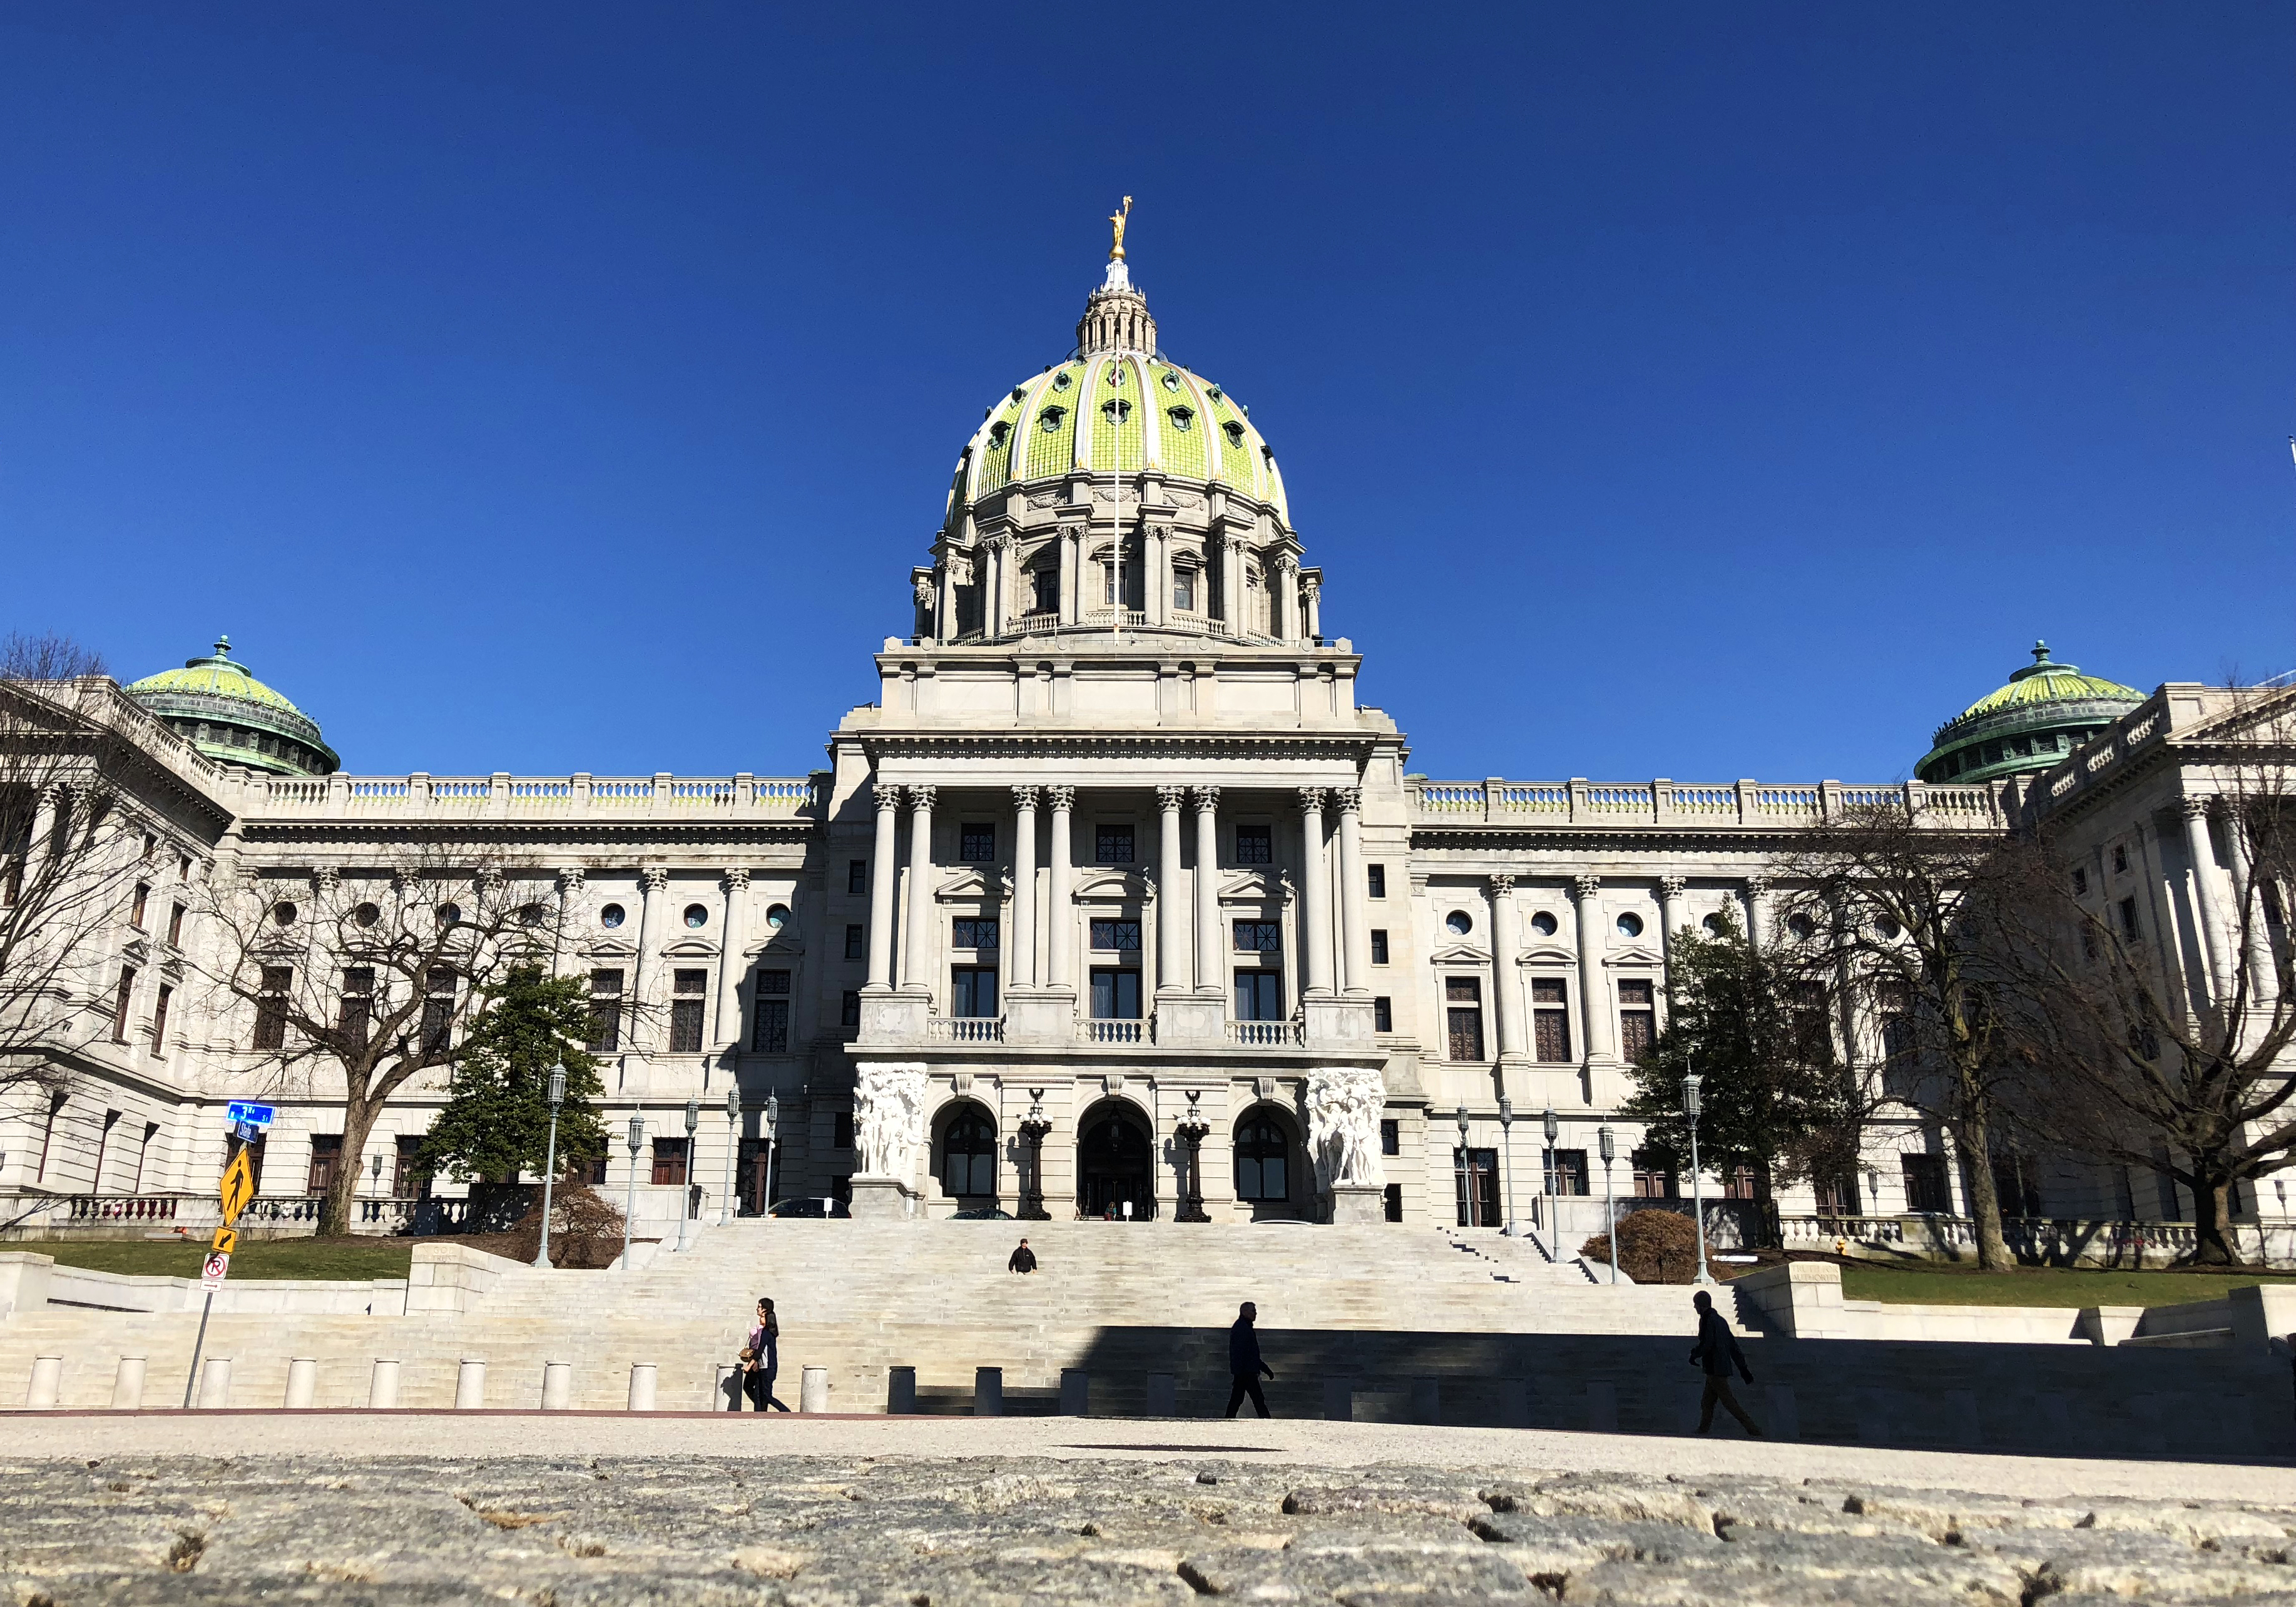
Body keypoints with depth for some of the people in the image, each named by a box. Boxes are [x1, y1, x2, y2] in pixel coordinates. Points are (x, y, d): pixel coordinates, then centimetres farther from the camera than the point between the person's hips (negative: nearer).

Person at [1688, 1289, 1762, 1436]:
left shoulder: (1708, 1320, -12)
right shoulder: (1721, 1320, 16)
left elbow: (1706, 1344, -19)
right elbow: (1733, 1345, 17)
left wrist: (1694, 1355, -1)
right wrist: (1743, 1367, 17)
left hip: (1715, 1370, -10)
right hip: (1723, 1368, 10)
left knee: (1729, 1402, -8)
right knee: (1707, 1403, 12)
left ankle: (1755, 1430, -9)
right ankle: (1702, 1432, 13)